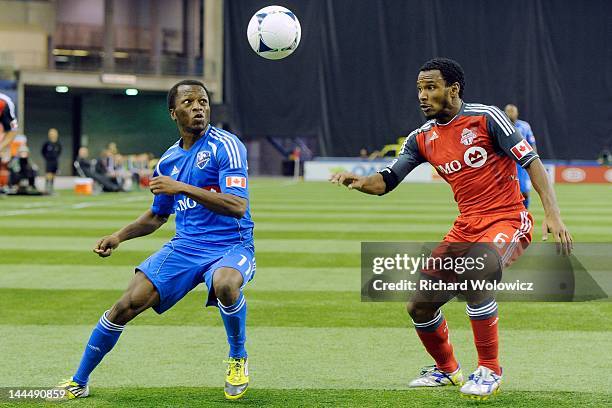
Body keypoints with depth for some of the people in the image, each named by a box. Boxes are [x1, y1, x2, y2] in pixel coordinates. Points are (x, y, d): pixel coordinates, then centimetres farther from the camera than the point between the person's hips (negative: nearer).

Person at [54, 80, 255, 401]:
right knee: (128, 304, -10)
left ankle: (238, 359, -9)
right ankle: (78, 382, 8)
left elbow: (238, 206, -23)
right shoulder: (168, 161, 10)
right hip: (184, 247, 5)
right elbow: (158, 215, 27)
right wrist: (120, 236, 11)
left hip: (230, 247, -5)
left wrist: (183, 188, -28)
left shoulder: (226, 146, -9)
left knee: (225, 284, -39)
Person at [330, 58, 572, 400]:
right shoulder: (422, 138, 7)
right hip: (466, 227, 7)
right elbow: (386, 181, 7)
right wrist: (359, 181, -16)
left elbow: (531, 160, -10)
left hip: (508, 220, -7)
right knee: (419, 305, 3)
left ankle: (490, 371, -17)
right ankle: (447, 370, 31)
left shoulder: (486, 118, -9)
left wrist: (553, 214, -20)